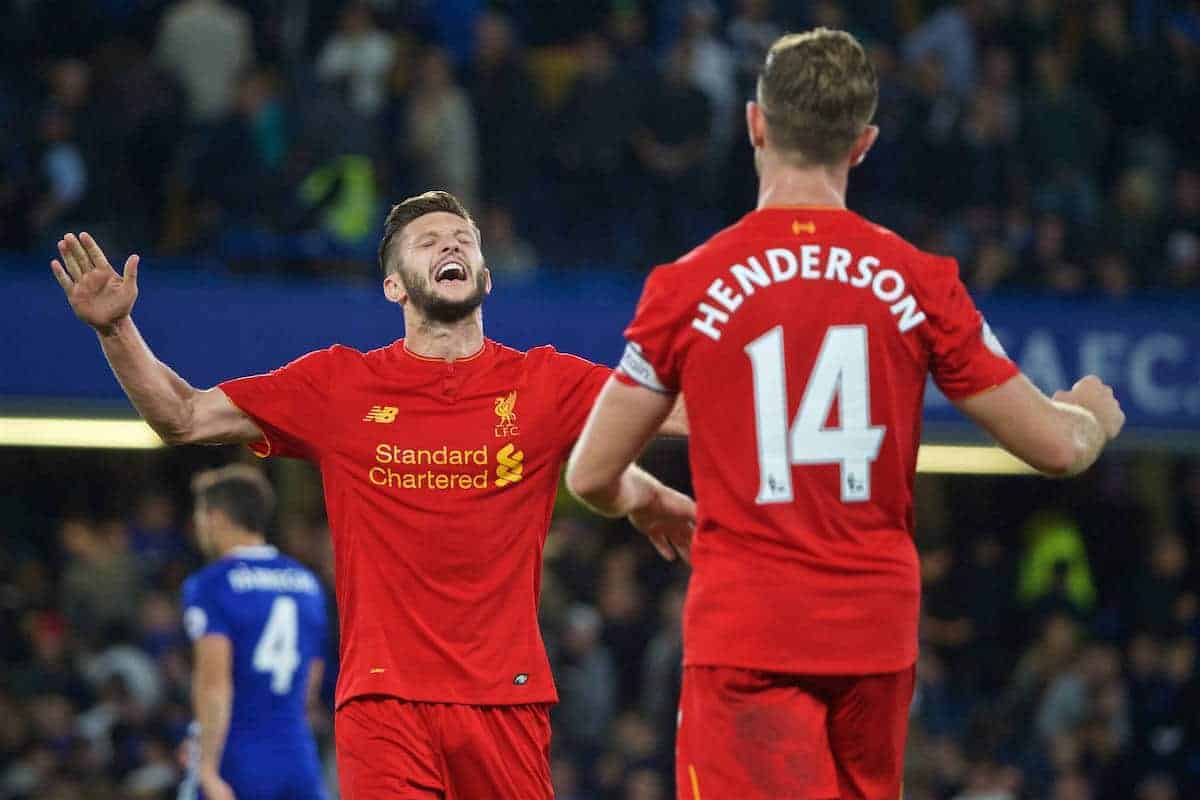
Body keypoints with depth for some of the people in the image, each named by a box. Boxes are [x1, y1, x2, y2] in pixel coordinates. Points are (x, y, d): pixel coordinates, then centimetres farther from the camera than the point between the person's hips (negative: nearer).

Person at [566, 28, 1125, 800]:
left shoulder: (686, 288, -4)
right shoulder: (920, 281, 0)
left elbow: (591, 475, 3)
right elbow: (1057, 446, 4)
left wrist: (638, 499, 27)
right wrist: (1093, 415, 29)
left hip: (746, 631, -3)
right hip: (877, 633, 3)